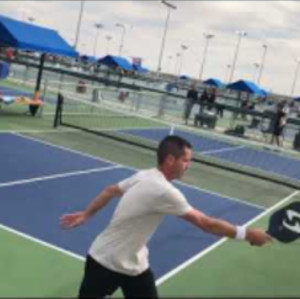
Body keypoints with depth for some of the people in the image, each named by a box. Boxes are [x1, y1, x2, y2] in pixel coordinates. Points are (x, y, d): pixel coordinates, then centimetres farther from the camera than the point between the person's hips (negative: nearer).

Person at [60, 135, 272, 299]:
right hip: (105, 260, -8)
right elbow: (206, 223, -27)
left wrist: (85, 215, 18)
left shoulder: (144, 176, -5)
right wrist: (246, 234, -19)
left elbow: (110, 191, 7)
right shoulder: (164, 192, -31)